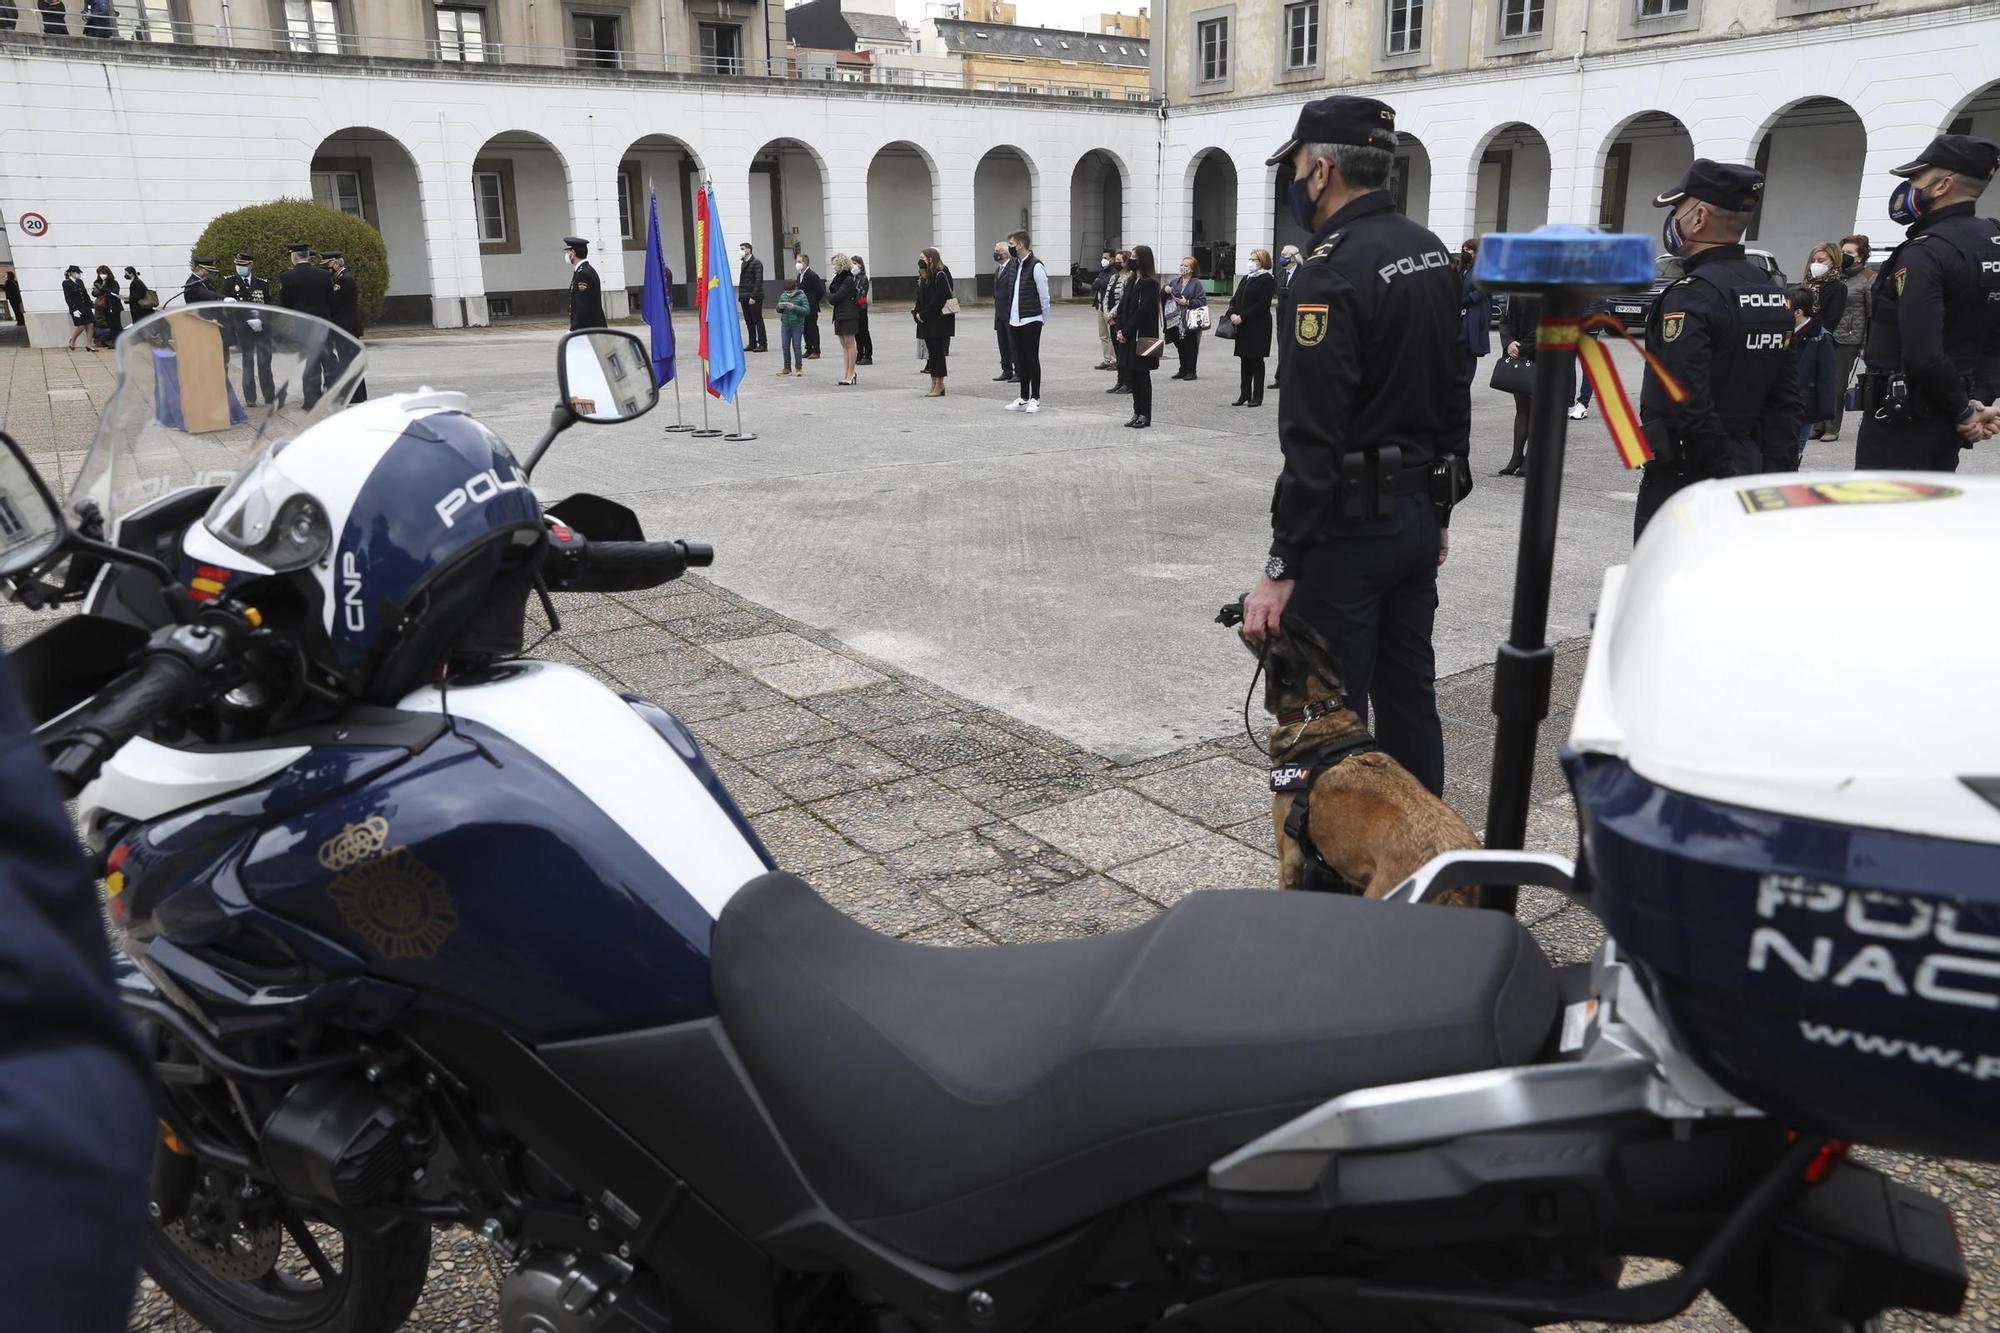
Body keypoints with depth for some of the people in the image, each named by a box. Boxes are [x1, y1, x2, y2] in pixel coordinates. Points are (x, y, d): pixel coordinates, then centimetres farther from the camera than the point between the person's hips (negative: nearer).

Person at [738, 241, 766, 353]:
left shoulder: (756, 263, -7)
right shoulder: (743, 263, 17)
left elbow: (758, 280, -14)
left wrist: (753, 296, -19)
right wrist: (740, 295, 10)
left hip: (754, 297, -8)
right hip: (744, 297, 8)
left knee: (757, 320, -5)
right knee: (748, 321, 8)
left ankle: (763, 344, -2)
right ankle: (752, 344, 14)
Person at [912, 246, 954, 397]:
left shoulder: (940, 275, -12)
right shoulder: (924, 277, 15)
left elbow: (938, 299, -19)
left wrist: (924, 315, -17)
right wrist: (917, 312, -1)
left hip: (939, 321, -9)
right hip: (927, 321, 9)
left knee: (937, 352, -5)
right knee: (931, 352, 9)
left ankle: (939, 386, -1)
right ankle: (934, 385, 13)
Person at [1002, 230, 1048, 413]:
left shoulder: (1036, 266, -12)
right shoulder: (1012, 265, 11)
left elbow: (1044, 295, -9)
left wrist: (1043, 318, -3)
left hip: (1031, 321, -7)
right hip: (1014, 320, 7)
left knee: (1032, 359, 0)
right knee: (1019, 359, 11)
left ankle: (1035, 399, 7)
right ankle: (1023, 398, 18)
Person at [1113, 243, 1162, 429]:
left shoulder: (1150, 284, -12)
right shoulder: (1131, 281, 13)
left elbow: (1142, 311, -18)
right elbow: (1122, 307, 12)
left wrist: (1126, 332, -16)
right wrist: (1120, 330, -2)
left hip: (1142, 338, -8)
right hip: (1129, 337, 8)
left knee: (1142, 375, -2)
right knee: (1131, 374, 9)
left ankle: (1145, 415, 5)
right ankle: (1138, 412, 17)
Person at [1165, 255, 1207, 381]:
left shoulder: (1196, 283, -4)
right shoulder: (1175, 282, 12)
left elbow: (1203, 301, -9)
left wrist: (1188, 302, -17)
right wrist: (1165, 290, -4)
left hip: (1190, 321, -5)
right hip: (1176, 320, 5)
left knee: (1190, 346, -1)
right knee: (1180, 346, 11)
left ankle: (1191, 371, 6)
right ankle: (1183, 370, 21)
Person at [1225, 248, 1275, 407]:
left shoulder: (1267, 280, -8)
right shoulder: (1246, 278, 17)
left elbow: (1262, 304, -16)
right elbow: (1235, 298, 14)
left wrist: (1242, 317, -19)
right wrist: (1232, 314, -5)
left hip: (1258, 326, -7)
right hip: (1243, 326, 7)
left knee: (1257, 360, -2)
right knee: (1245, 360, 9)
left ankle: (1257, 397, 3)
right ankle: (1245, 394, 15)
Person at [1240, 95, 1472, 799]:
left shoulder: (1332, 270, -18)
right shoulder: (1433, 253, 10)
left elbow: (1312, 437, -23)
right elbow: (1455, 392, 15)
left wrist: (1282, 567, -20)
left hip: (1349, 525, -9)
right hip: (1420, 515, 9)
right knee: (1410, 694, 17)